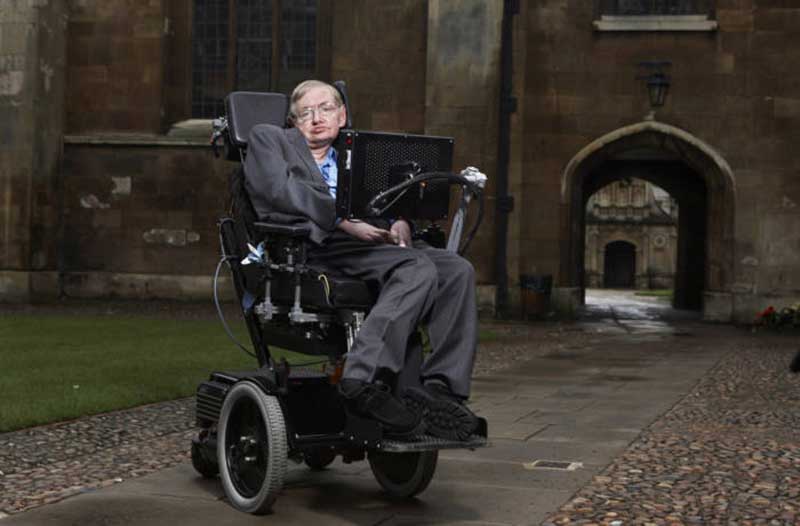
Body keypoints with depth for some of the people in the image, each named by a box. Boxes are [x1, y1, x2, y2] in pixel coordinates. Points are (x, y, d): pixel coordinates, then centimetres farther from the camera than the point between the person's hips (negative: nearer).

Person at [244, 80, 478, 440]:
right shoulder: (268, 138, 18)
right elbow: (279, 188, -3)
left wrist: (398, 223, 0)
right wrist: (344, 220, -14)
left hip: (365, 244, 7)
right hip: (314, 245, -7)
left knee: (457, 270, -18)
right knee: (419, 270, -30)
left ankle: (440, 388, -27)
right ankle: (364, 381, -40)